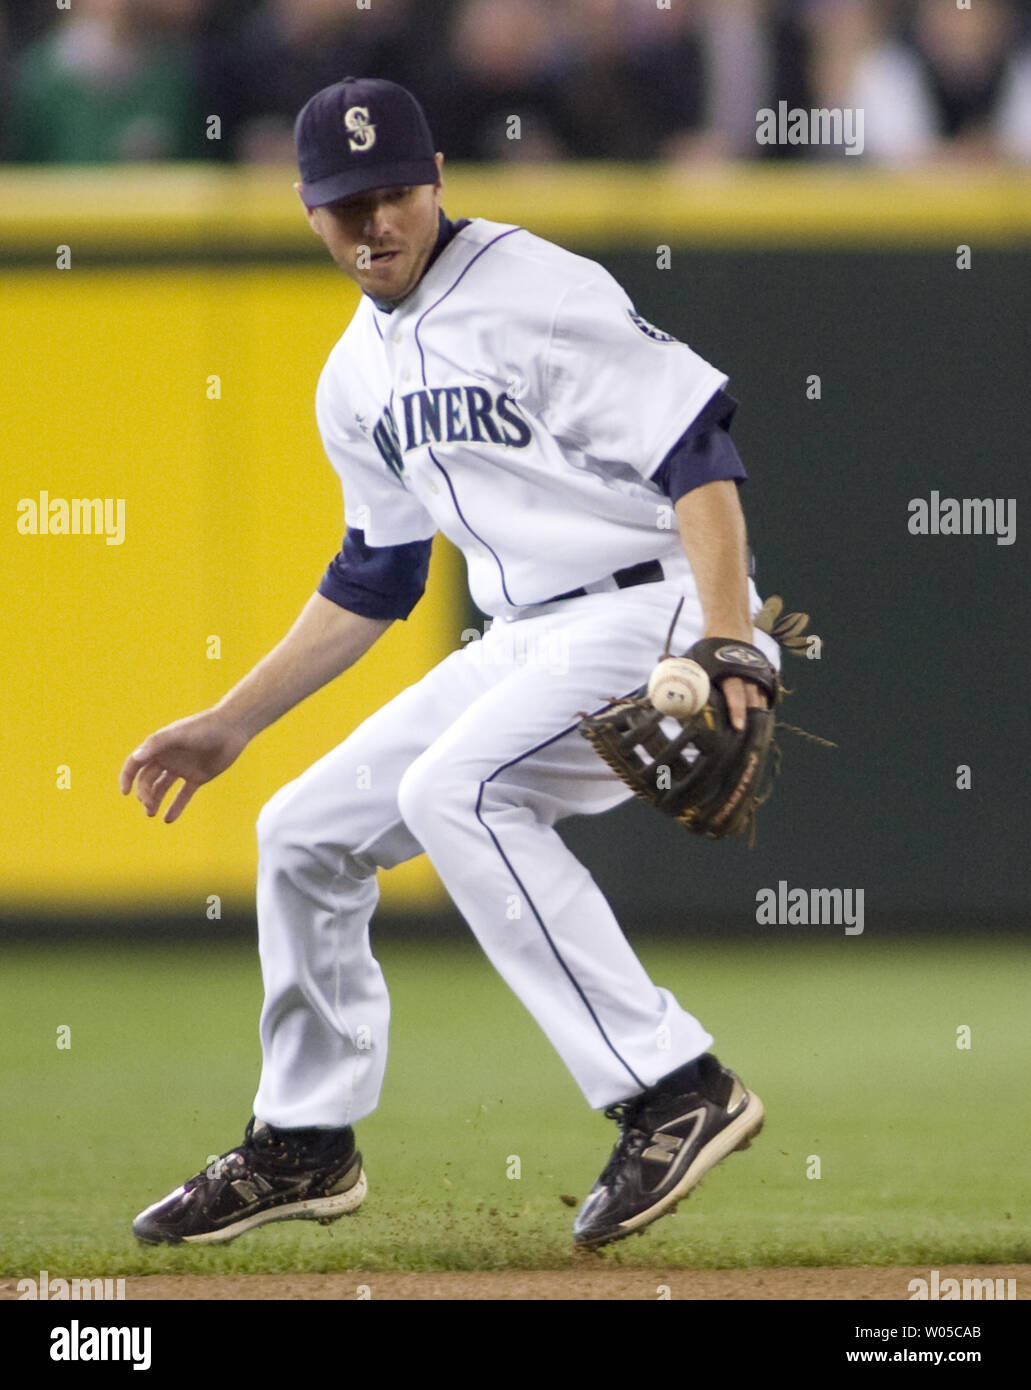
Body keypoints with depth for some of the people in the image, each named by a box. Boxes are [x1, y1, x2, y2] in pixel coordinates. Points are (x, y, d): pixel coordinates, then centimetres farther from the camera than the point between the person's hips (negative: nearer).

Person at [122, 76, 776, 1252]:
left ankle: (677, 1092, -31)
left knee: (453, 790, -30)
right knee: (308, 833, 10)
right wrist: (229, 723, 23)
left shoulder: (537, 293, -13)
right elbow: (373, 582, 24)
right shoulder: (357, 379, 13)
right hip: (526, 646, 9)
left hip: (653, 613, -9)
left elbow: (696, 450, -20)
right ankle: (303, 1147, 26)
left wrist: (729, 648, -30)